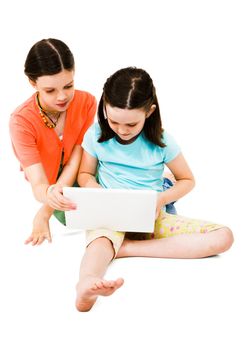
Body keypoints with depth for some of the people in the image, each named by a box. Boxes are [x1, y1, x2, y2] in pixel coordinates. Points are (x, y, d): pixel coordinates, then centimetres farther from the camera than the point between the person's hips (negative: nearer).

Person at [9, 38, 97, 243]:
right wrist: (49, 195, -58)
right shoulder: (22, 121, -27)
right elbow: (38, 185, -30)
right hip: (46, 189, -2)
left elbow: (75, 162, -19)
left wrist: (45, 213, -30)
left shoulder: (87, 102, -19)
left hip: (75, 179, 2)